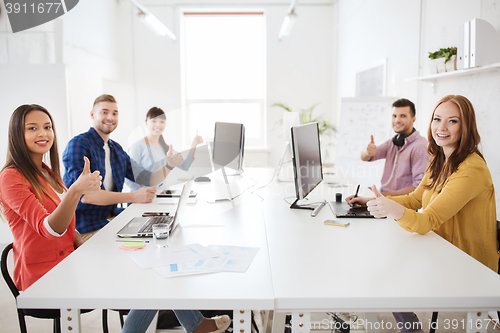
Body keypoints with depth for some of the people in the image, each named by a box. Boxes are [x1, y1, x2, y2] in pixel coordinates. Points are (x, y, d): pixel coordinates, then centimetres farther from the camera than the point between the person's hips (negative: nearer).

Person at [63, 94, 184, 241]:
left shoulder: (117, 149, 14)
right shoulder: (78, 144, -10)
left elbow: (148, 180, 12)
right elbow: (85, 195, -22)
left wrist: (169, 165, -8)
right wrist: (133, 197, -22)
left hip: (111, 217, 7)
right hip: (86, 228, -7)